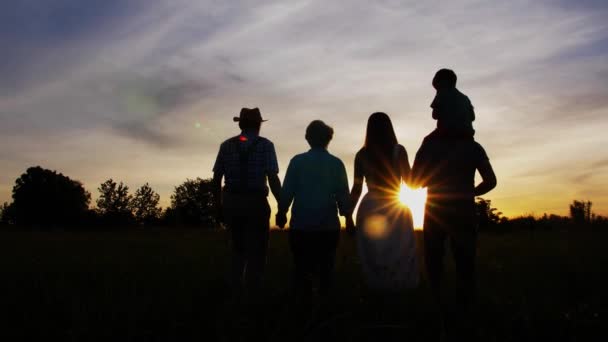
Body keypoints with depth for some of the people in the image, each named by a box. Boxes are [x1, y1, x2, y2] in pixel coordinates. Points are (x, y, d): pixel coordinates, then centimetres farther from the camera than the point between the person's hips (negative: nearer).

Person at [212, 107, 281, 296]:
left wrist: (219, 206, 13)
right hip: (256, 203, -4)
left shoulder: (226, 145, 7)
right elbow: (273, 179, -11)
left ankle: (235, 290, 15)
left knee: (238, 250, 19)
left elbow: (216, 179, 5)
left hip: (231, 202, 4)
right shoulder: (265, 145, -3)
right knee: (256, 252, 6)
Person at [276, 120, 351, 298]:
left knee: (301, 268, 9)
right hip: (328, 226, 1)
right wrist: (347, 215, 12)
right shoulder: (336, 164, -2)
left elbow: (286, 192, -4)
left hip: (301, 225, 0)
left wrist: (281, 213, 10)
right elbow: (343, 196, -2)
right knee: (326, 269, 11)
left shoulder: (297, 161, -3)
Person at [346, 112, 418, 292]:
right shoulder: (398, 150, -5)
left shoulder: (362, 154, 1)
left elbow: (357, 188, 1)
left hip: (370, 208, 2)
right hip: (395, 209, -2)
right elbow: (410, 181, 2)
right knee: (397, 257, 6)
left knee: (372, 257, 8)